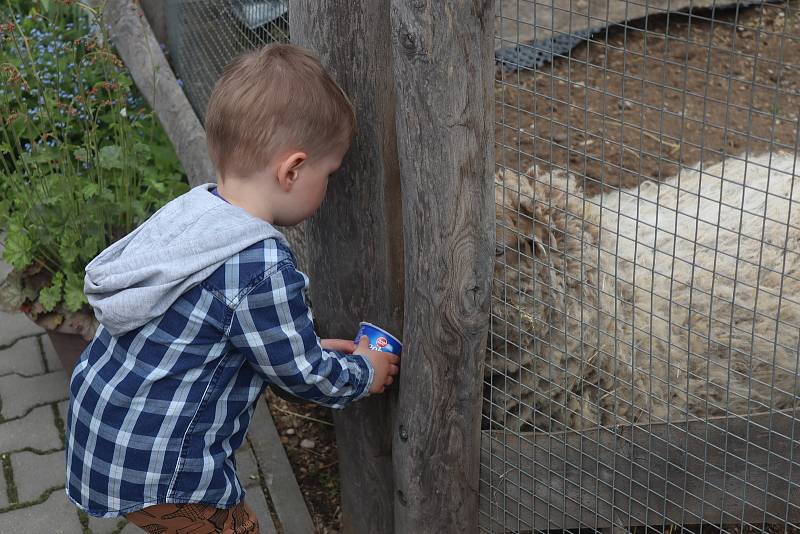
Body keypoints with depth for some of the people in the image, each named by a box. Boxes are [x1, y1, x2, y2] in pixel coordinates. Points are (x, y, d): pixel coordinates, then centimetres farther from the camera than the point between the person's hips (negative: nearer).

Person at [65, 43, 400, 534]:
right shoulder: (265, 269, -29)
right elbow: (304, 376, -14)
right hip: (152, 469, -9)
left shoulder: (194, 209, -3)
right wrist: (365, 372, 5)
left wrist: (308, 345, 16)